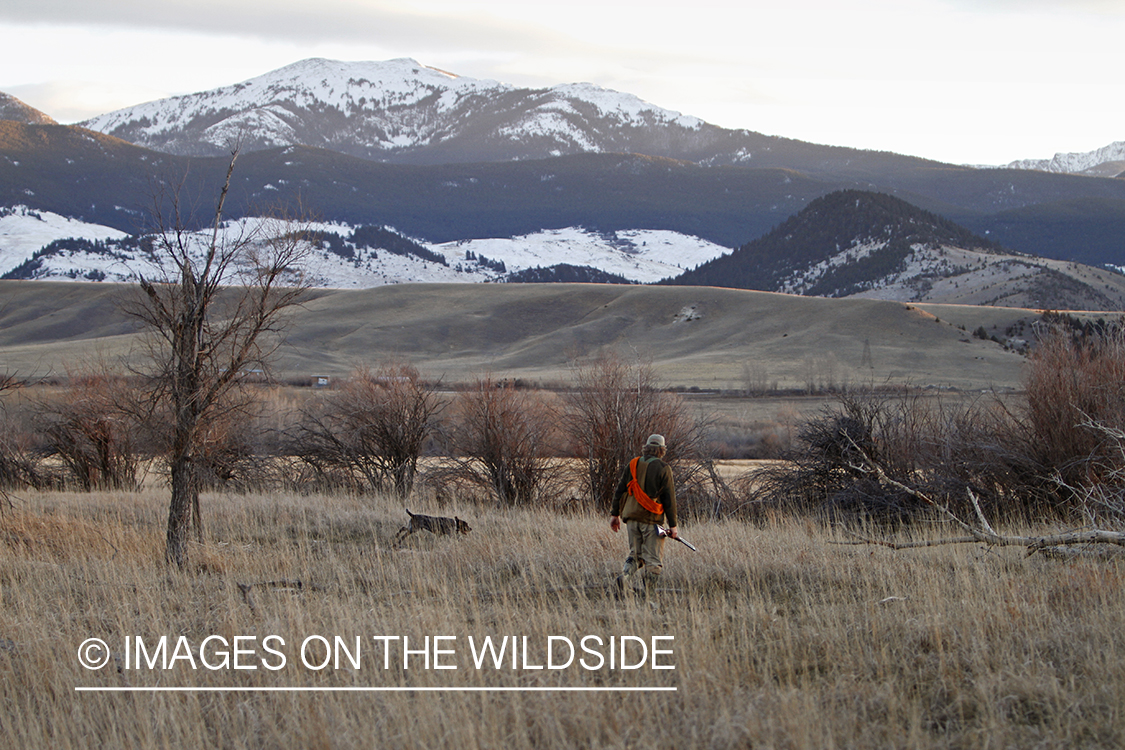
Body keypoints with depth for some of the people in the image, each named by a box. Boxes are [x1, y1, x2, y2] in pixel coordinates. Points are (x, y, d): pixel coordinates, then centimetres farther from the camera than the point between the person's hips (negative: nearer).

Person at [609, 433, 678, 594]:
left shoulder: (632, 465, 6)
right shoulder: (663, 468, -6)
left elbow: (620, 490, 8)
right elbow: (669, 499, -7)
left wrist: (614, 514, 15)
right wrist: (672, 525, -3)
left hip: (632, 518, 4)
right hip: (653, 519, -4)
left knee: (635, 553, 16)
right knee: (653, 559, 1)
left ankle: (626, 574, -9)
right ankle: (646, 591, -11)